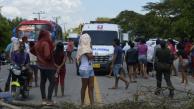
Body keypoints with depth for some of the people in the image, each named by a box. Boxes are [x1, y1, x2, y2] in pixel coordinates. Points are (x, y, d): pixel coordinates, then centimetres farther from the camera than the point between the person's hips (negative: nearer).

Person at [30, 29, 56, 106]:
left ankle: (44, 99, 19)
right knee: (52, 82, -1)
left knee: (43, 81, 13)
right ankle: (49, 100, -3)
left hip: (41, 64, 9)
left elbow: (32, 50, 20)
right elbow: (47, 55, -30)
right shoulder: (46, 43, -21)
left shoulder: (38, 43, 5)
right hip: (47, 65, -9)